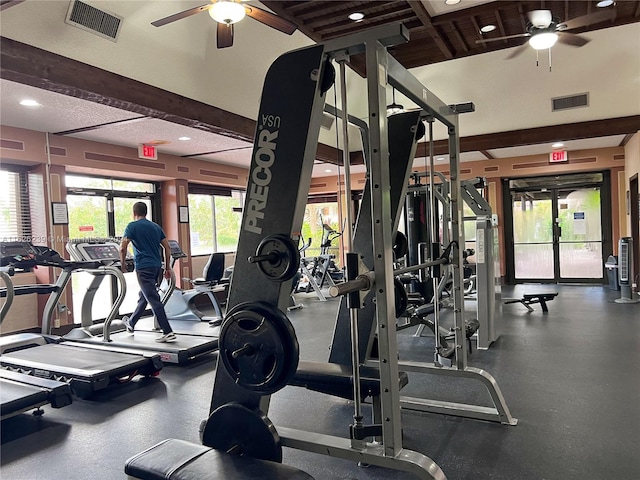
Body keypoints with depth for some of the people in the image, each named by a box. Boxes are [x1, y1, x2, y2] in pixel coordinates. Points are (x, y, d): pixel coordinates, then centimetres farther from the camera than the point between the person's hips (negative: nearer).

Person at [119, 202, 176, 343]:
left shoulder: (132, 226, -3)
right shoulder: (156, 227, 14)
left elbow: (123, 248, -12)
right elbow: (167, 248, 11)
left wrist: (123, 264, 4)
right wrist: (167, 268, 15)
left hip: (144, 267, -7)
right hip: (156, 266, 7)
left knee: (154, 300, -8)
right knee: (144, 296, 22)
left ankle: (168, 333, -11)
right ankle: (131, 323, 41)